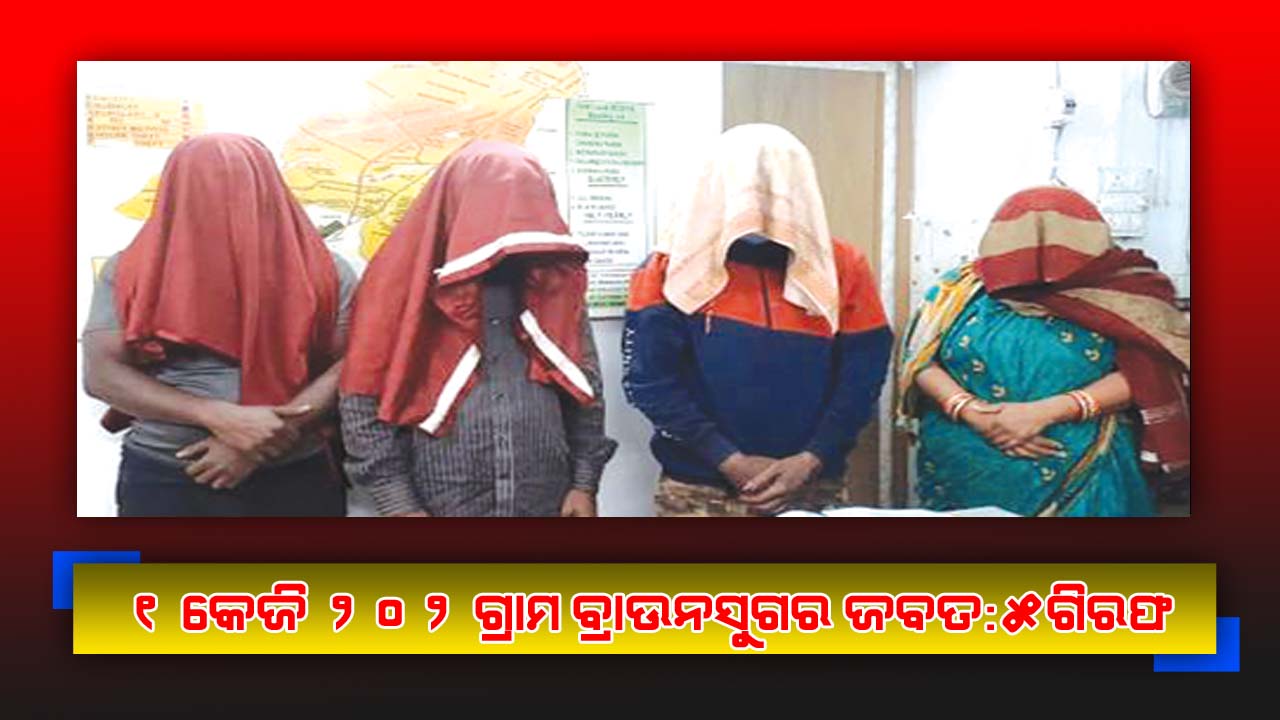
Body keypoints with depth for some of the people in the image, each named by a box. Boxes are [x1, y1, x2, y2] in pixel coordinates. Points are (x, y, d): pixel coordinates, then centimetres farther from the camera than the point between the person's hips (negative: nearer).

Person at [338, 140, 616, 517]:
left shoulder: (553, 285, 6)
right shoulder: (405, 285, -6)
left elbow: (585, 394, 9)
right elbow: (364, 405, -7)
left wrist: (584, 482, 3)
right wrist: (398, 504, -10)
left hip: (547, 503, 3)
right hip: (443, 505, -3)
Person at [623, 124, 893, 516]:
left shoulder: (841, 267, 0)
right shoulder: (672, 267, -6)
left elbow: (862, 377, 0)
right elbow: (649, 378, -10)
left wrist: (811, 461, -12)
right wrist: (730, 462, -15)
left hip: (812, 490, 2)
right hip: (700, 493, -1)